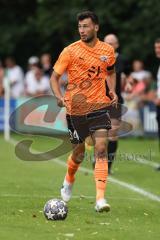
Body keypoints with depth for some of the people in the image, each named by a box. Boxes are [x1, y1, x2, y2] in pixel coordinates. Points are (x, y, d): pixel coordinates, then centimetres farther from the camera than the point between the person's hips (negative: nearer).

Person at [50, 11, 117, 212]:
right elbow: (54, 77, -4)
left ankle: (100, 199, -18)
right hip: (75, 108, -1)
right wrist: (59, 96, -21)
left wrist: (112, 91, 5)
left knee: (101, 149, -14)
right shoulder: (70, 51, -7)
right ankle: (69, 181, 43)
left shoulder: (108, 51, 2)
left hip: (99, 106, 1)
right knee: (79, 153, 9)